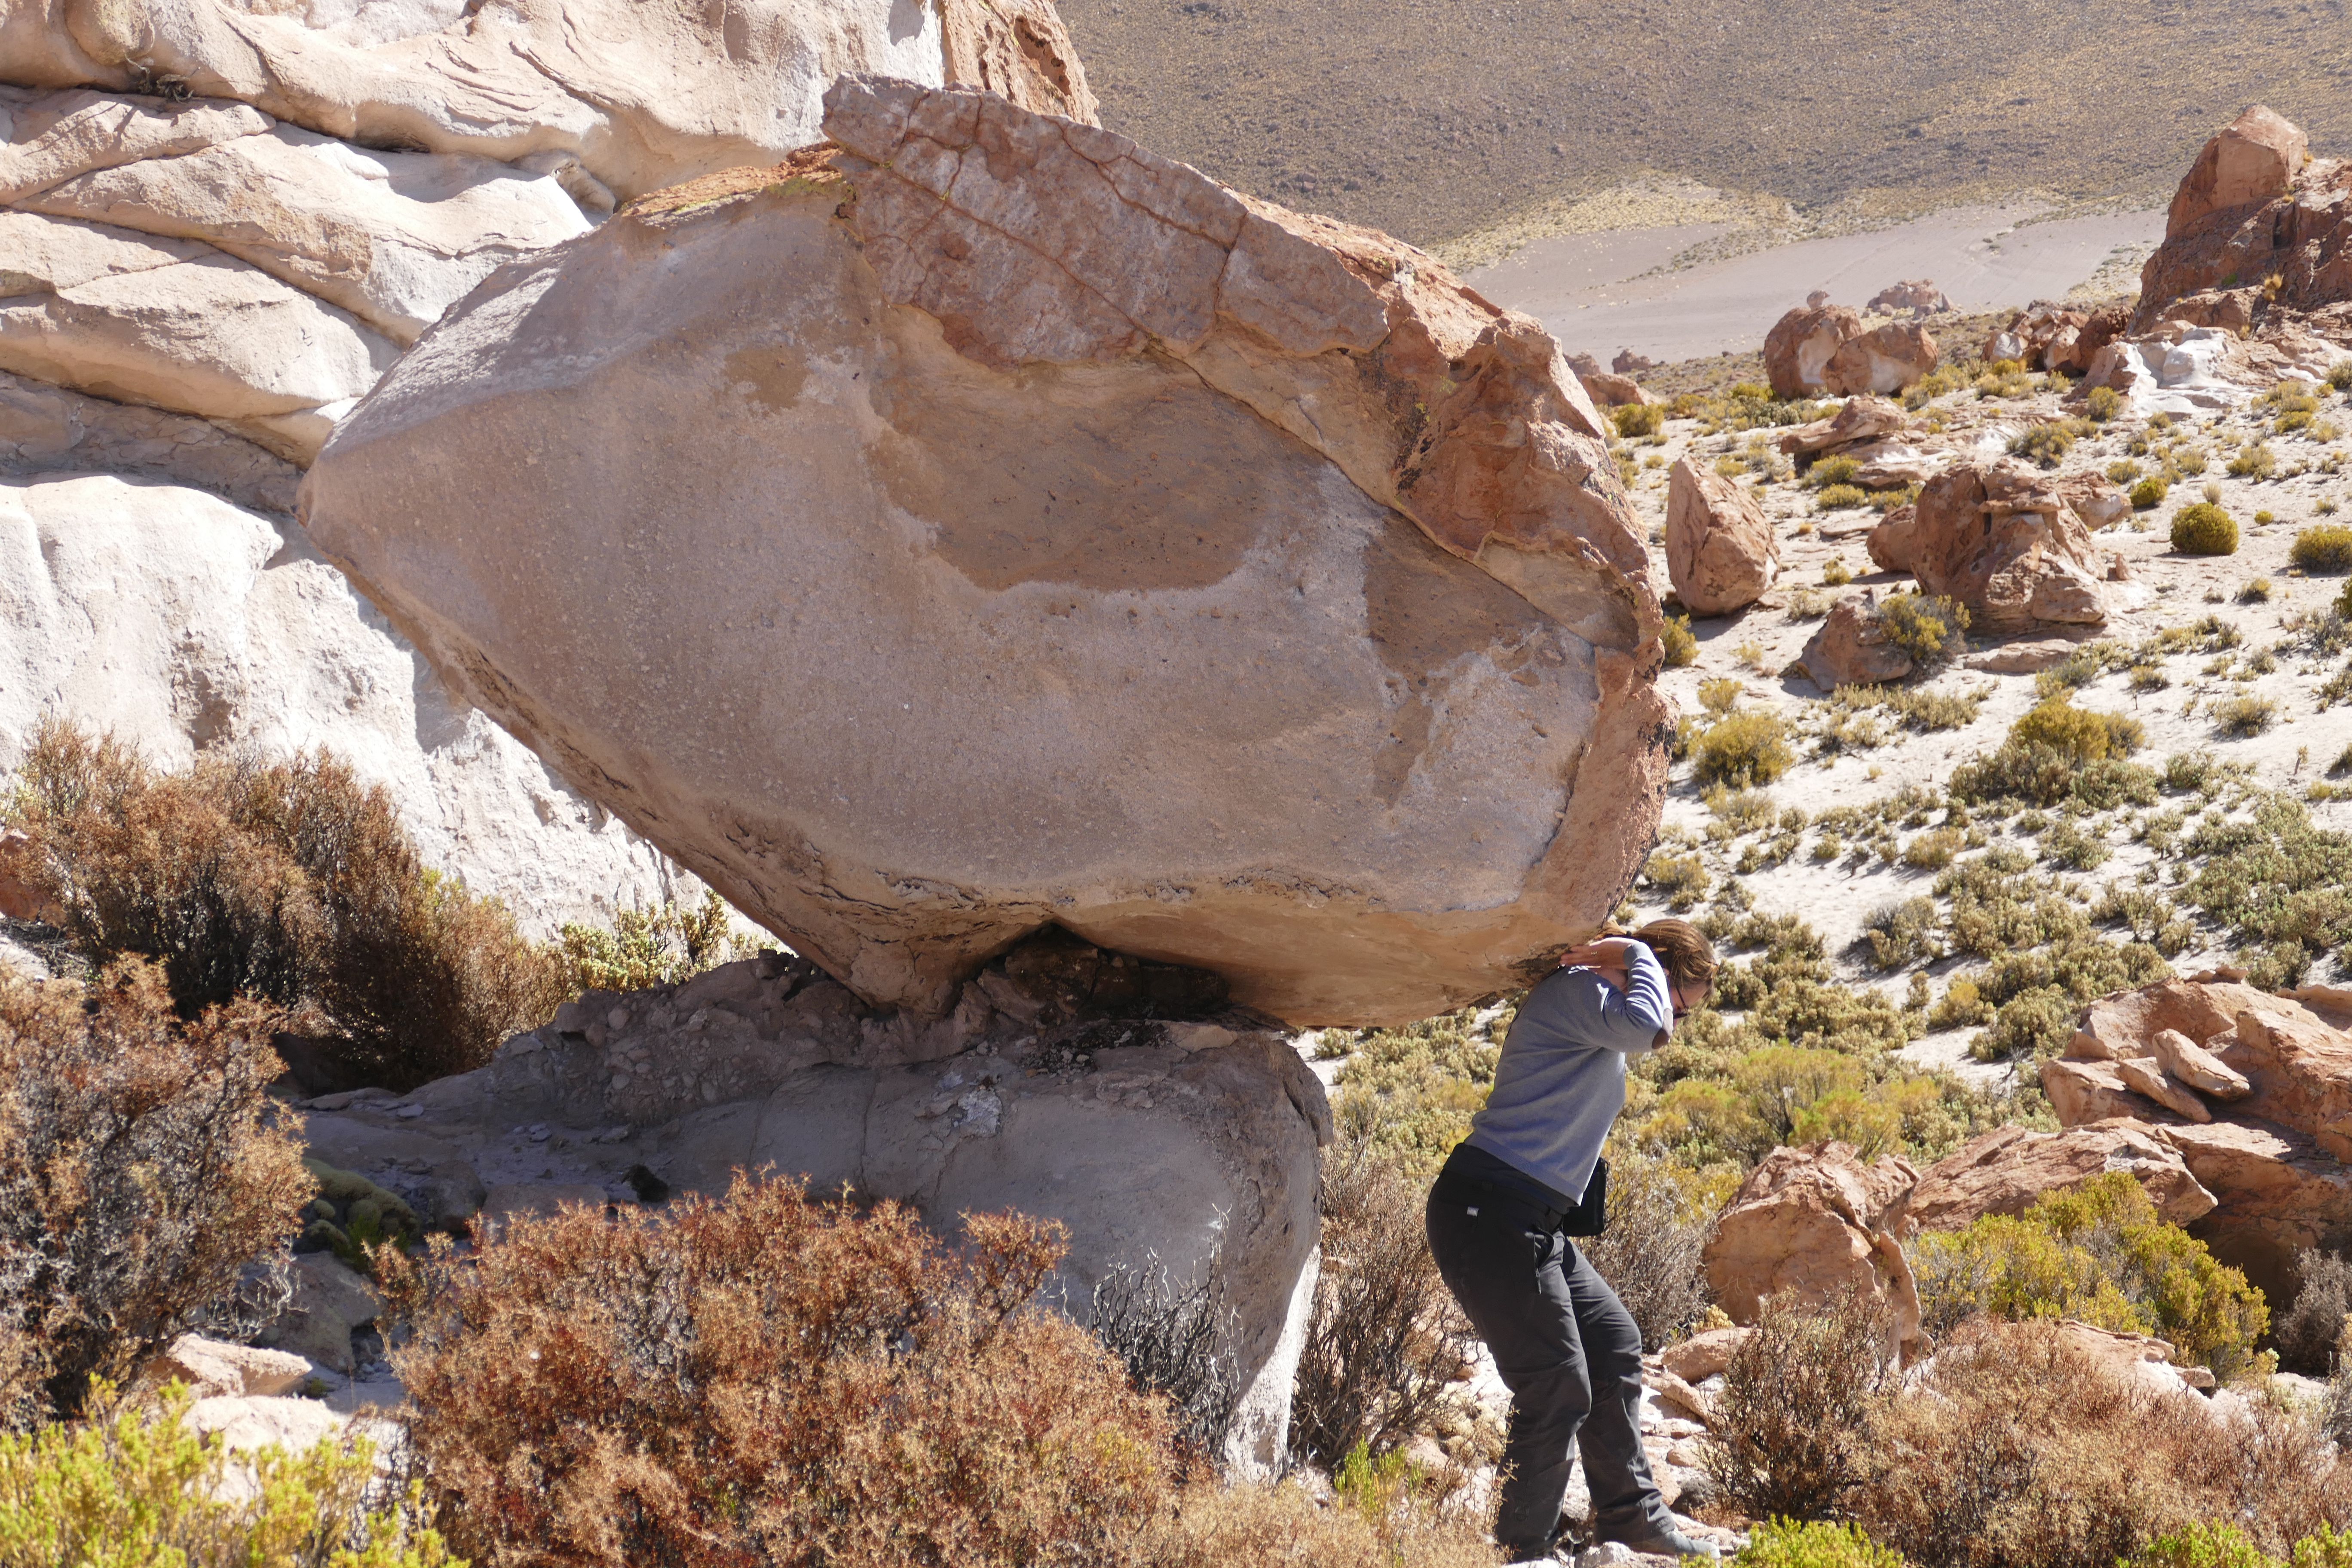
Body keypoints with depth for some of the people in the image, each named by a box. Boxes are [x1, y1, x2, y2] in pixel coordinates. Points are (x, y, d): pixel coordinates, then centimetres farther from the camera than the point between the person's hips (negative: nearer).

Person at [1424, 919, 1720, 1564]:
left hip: (1531, 1226, 11)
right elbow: (1646, 1029, -29)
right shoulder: (1580, 989, -12)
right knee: (1558, 1390, -8)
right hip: (1488, 1215, -11)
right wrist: (1638, 955, -13)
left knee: (1614, 1345, 17)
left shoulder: (1597, 1010, 21)